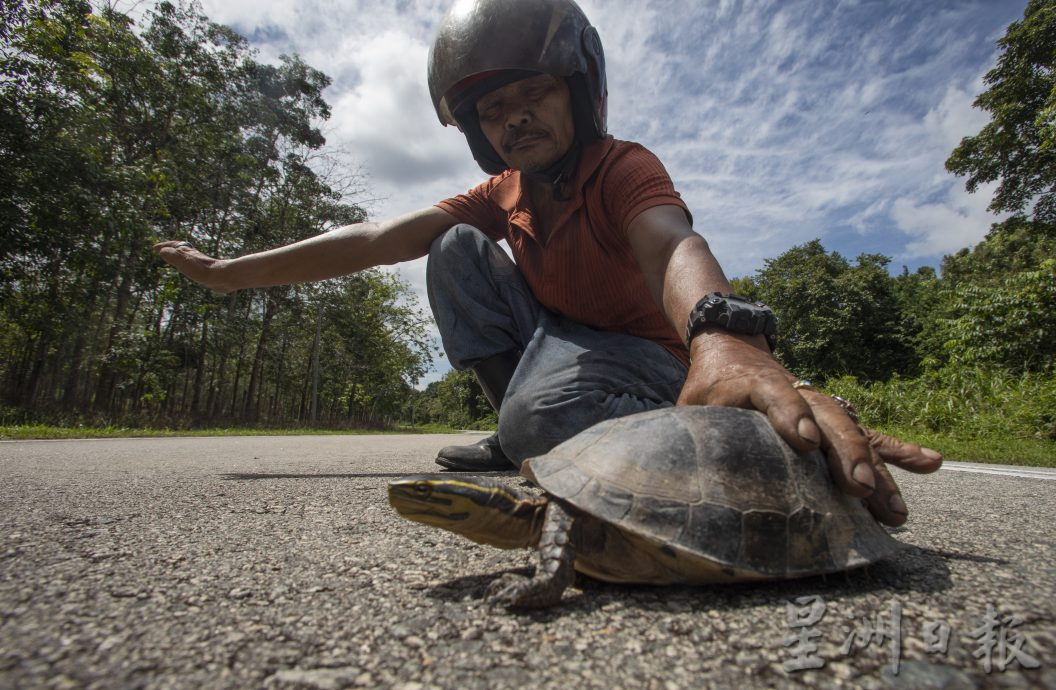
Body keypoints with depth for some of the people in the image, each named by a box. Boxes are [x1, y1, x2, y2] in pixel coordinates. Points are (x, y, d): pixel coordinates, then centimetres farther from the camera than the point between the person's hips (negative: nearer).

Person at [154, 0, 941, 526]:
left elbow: (671, 247, -40)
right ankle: (521, 436, -8)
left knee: (540, 413, -38)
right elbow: (378, 238, -4)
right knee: (458, 249, -8)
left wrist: (727, 341, -63)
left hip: (643, 355, -6)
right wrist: (229, 272, -5)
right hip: (556, 338, 6)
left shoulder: (624, 166, -17)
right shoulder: (505, 193, 1)